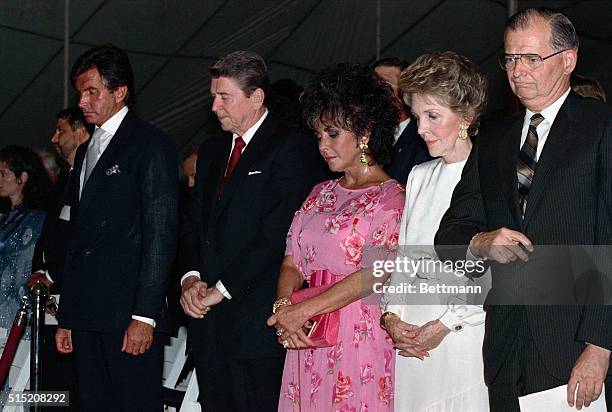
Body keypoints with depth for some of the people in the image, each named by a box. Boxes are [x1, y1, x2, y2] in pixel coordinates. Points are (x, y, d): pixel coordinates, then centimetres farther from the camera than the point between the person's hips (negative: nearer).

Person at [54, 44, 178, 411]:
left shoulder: (152, 145, -3)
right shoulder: (86, 151, 22)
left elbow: (160, 235, -11)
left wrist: (145, 316, -17)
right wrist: (66, 317, 17)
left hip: (130, 314, -8)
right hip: (88, 318, 8)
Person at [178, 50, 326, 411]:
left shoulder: (293, 148, -7)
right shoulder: (211, 151, 19)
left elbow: (277, 235, -15)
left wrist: (220, 290, -13)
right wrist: (191, 277, -2)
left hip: (258, 323, -7)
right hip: (208, 321, 7)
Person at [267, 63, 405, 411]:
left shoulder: (391, 197, -5)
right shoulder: (321, 194, 16)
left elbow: (375, 274, -16)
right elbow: (292, 264, 10)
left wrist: (304, 309, -17)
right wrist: (284, 307, -11)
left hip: (361, 342, -6)